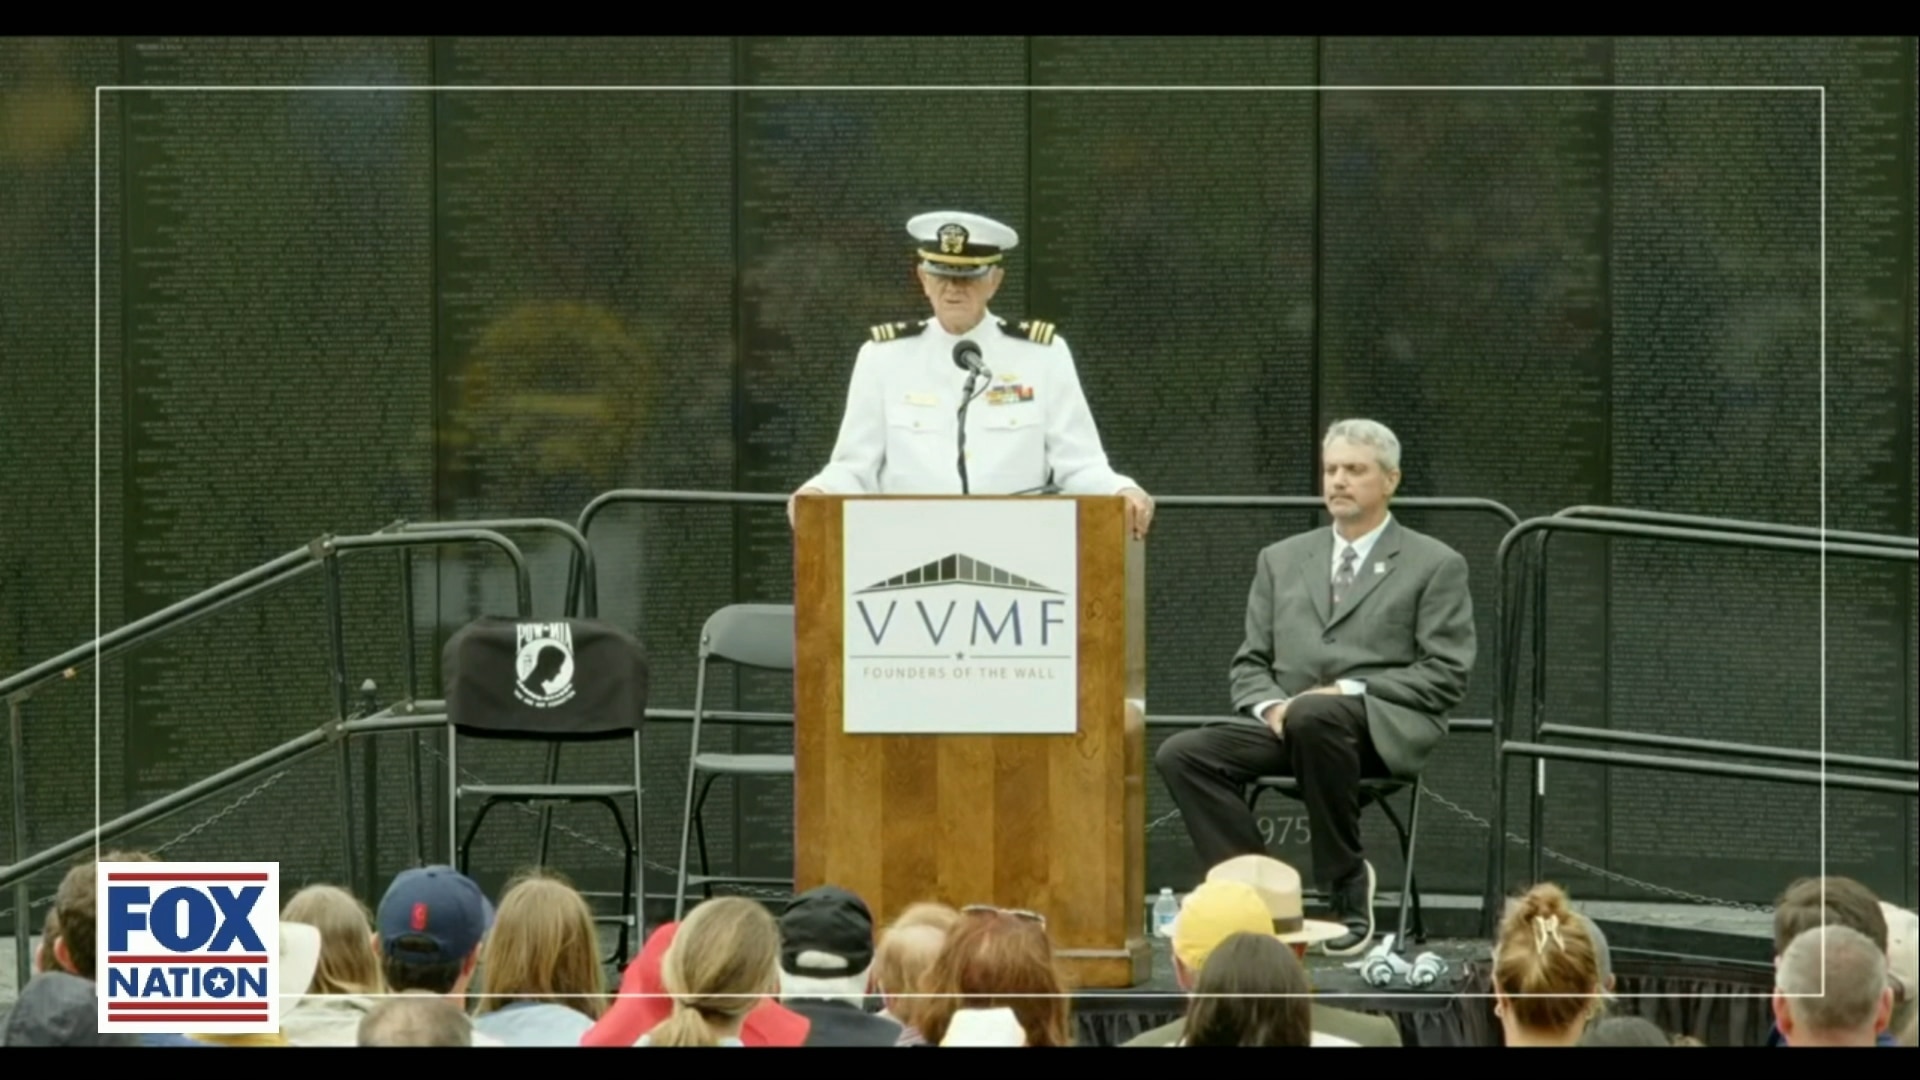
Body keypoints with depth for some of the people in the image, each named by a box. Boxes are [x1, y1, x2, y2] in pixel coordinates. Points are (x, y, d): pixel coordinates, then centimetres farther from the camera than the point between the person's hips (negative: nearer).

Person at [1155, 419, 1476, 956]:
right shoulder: (1281, 560, 23)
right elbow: (1249, 664, 19)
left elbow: (1446, 673, 0)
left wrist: (1352, 692, -12)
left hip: (1384, 730, -5)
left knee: (1314, 716, -40)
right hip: (1287, 725, 5)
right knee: (1182, 754, -22)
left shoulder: (1435, 565, 9)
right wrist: (1269, 705, -5)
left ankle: (1347, 885, -24)